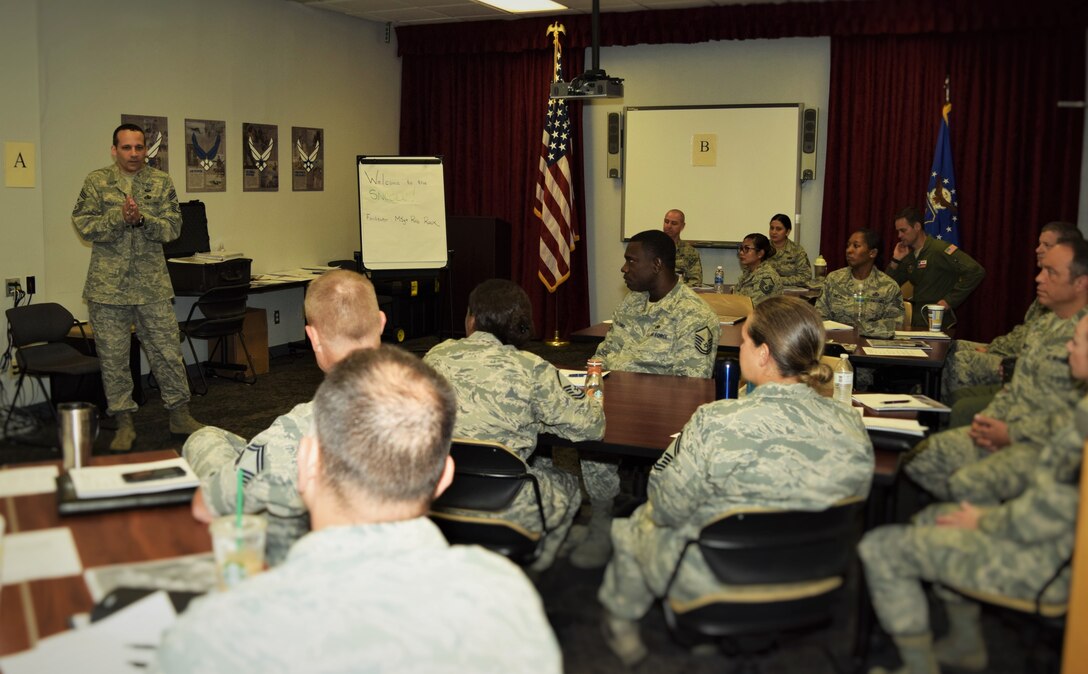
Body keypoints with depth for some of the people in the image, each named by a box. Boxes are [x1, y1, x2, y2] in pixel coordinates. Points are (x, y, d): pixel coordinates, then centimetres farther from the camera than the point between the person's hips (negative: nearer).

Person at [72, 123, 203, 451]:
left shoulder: (161, 182, 5)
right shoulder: (96, 181, 3)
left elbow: (173, 227, -2)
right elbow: (84, 225, -6)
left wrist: (141, 219, -18)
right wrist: (120, 217, -20)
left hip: (153, 285, 1)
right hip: (107, 286, 0)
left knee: (168, 351, 5)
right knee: (113, 356, 6)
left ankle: (180, 414, 18)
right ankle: (124, 421, 18)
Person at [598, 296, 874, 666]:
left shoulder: (716, 424, -31)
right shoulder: (852, 426, -16)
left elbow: (666, 510, -17)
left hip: (716, 589, -5)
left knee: (633, 525, 26)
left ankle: (621, 617, 49)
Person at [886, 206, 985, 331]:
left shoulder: (939, 249, -13)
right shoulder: (908, 255, 11)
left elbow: (976, 271, -21)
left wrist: (950, 300, -18)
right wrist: (896, 260, -1)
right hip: (917, 321, 7)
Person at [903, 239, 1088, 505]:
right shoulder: (1040, 326, 17)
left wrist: (1012, 433, -15)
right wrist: (989, 418, 3)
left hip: (1047, 445, -9)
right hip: (1009, 430, 9)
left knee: (968, 483, -33)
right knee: (920, 460, -9)